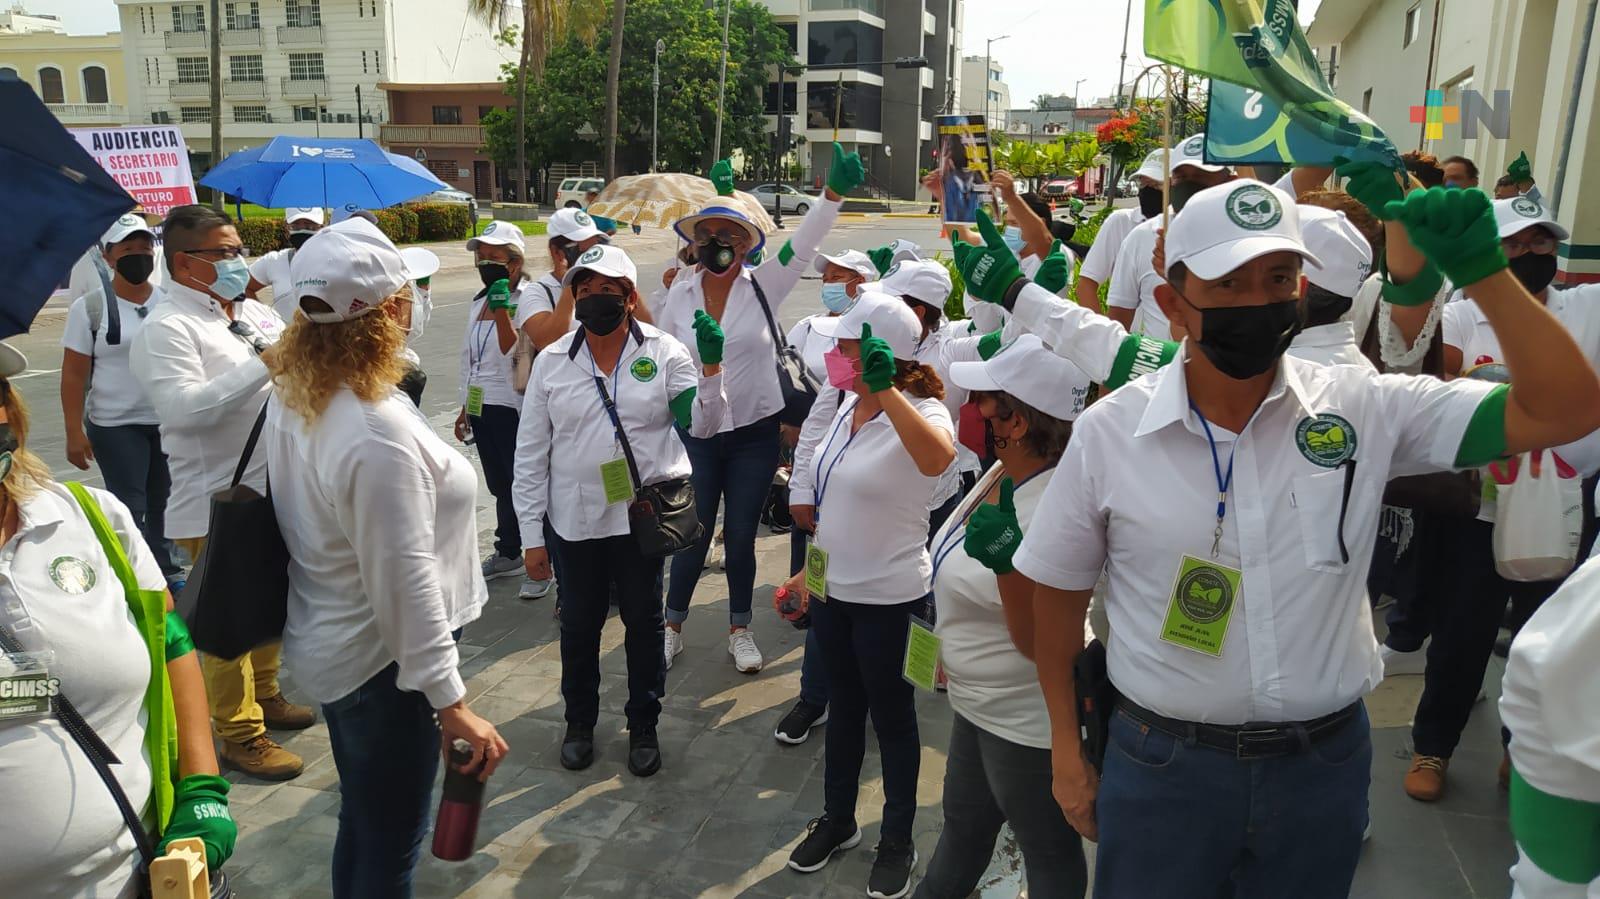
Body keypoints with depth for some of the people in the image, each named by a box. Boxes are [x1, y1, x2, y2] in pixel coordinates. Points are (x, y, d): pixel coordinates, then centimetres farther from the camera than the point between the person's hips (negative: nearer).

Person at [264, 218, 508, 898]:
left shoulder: (290, 396, -2)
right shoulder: (378, 434, -30)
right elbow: (404, 580, -28)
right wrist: (450, 701, -21)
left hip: (327, 644, 9)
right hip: (381, 663, -9)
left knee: (361, 821, 27)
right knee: (390, 845, 10)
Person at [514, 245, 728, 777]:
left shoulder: (664, 352, -5)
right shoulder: (552, 362, -1)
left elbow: (703, 425, -8)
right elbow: (531, 453, 0)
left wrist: (710, 366, -24)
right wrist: (531, 533, -1)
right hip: (574, 520, 1)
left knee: (644, 622, 14)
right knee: (579, 624, 15)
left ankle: (644, 726, 33)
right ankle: (579, 722, 37)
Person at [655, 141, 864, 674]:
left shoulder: (764, 287, -6)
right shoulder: (680, 295, 0)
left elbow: (804, 245, -19)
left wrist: (834, 191, -33)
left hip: (755, 434, -1)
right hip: (696, 434, 1)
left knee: (741, 535, 10)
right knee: (694, 535, 8)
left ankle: (739, 629, 29)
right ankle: (673, 626, 29)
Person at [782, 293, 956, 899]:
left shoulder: (921, 413, -21)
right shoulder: (849, 407, 2)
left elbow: (939, 458, -47)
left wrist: (886, 389, -51)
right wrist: (809, 570, 17)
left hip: (889, 599, -7)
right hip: (832, 589, 7)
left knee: (890, 717, 11)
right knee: (842, 707, 21)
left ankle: (897, 842, 31)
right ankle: (837, 820, 41)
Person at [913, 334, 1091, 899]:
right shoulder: (1002, 473, -3)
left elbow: (1038, 642, -28)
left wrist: (1006, 559, -43)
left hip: (1026, 723, -9)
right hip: (978, 704, 9)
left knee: (1049, 853, 16)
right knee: (962, 828, 29)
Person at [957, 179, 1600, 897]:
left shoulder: (1365, 410, -7)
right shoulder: (1108, 432, -10)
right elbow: (1059, 592, -1)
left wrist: (1483, 272, -22)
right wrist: (1067, 752, 4)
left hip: (1324, 764, 2)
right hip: (1161, 764, -1)